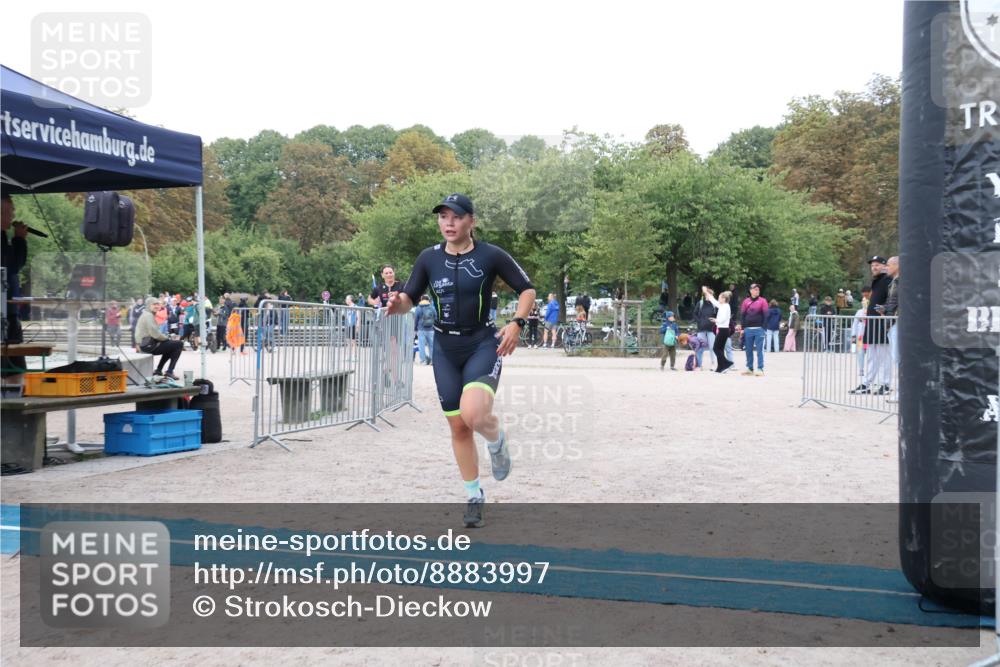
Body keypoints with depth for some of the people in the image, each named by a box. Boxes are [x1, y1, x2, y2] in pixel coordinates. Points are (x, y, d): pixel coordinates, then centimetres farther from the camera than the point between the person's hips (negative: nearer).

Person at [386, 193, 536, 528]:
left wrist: (516, 323, -16)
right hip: (445, 349, 4)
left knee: (474, 414, -28)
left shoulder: (491, 255, -8)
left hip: (483, 344, -4)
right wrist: (397, 303, -17)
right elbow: (409, 298, 7)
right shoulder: (429, 258, 2)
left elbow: (527, 289, 0)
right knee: (458, 427, 9)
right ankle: (474, 497, 26)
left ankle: (497, 441, 8)